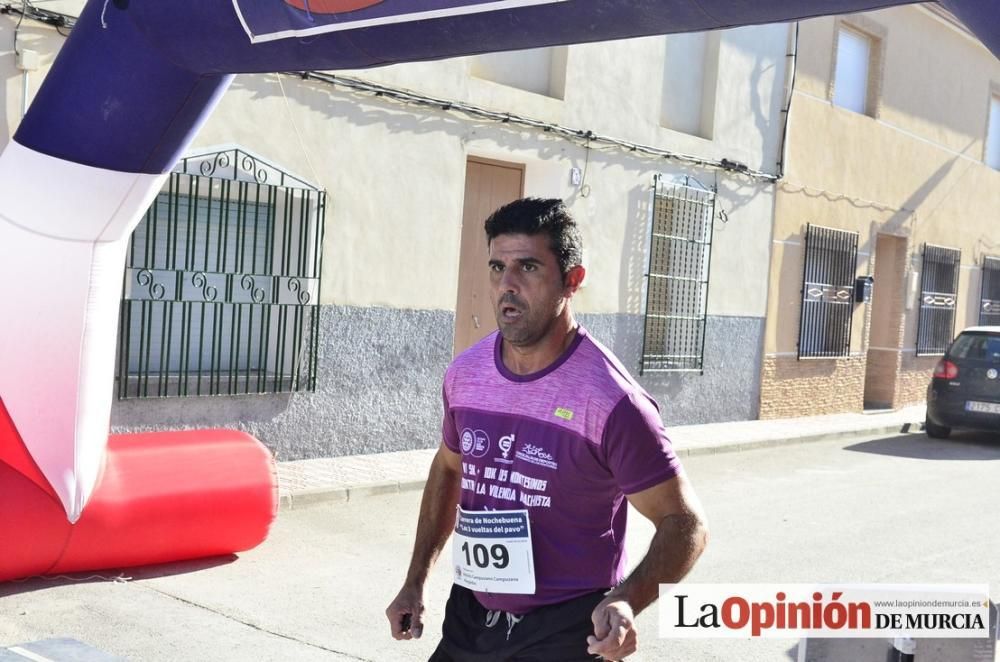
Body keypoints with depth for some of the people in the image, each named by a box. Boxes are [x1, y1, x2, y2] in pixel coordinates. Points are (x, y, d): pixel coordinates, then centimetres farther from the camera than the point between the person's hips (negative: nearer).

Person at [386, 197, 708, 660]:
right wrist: (415, 581, 12)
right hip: (470, 617, 6)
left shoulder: (611, 401, -22)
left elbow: (684, 522, -15)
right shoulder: (465, 373, -3)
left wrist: (628, 600, -31)